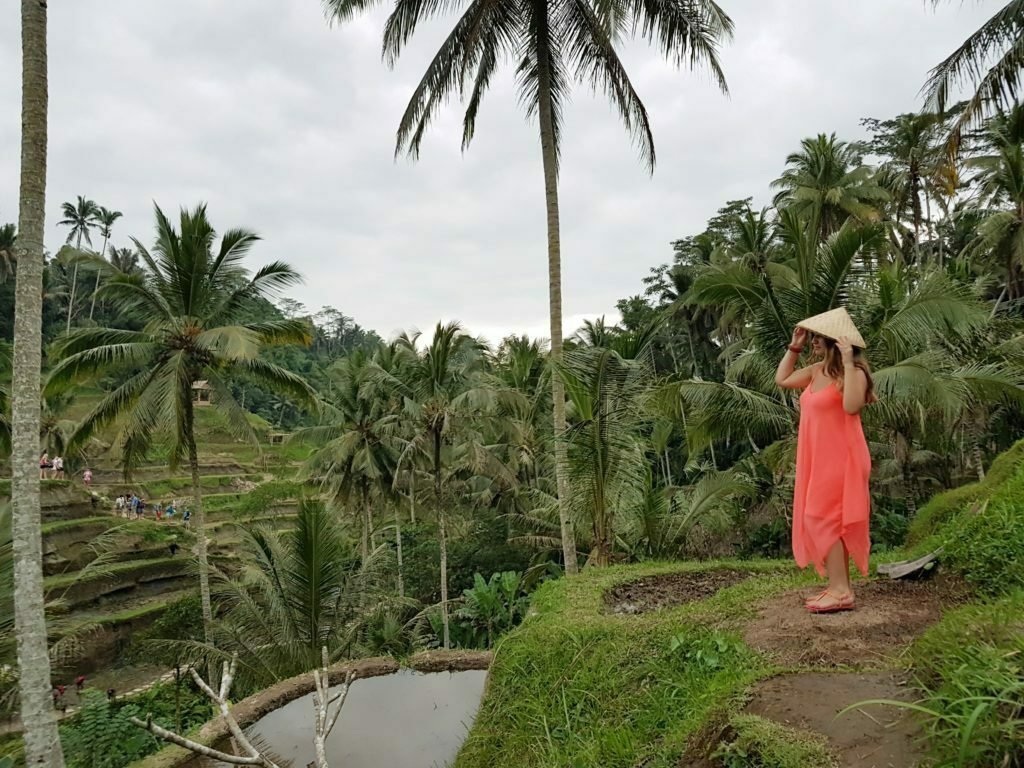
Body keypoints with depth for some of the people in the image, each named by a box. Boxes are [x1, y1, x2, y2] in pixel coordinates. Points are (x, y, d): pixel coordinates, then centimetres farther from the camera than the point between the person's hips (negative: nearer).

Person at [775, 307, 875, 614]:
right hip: (819, 458, 9)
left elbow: (851, 406, -32)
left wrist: (848, 363, -30)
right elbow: (782, 380, 20)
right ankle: (839, 587, 19)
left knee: (822, 519, -9)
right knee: (829, 522, 12)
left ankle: (841, 591, -3)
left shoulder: (853, 373, -14)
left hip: (839, 458, -9)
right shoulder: (817, 370, 9)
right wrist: (794, 346, 13)